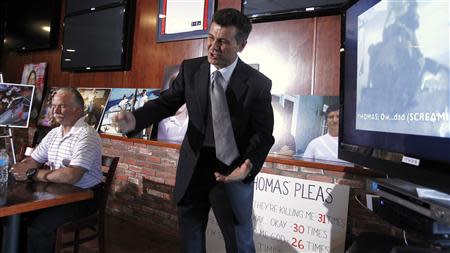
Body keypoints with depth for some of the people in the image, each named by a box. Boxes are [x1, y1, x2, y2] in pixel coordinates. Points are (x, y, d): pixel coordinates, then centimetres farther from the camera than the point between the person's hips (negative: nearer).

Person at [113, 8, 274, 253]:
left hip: (233, 170, -2)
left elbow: (263, 132, -8)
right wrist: (135, 119, -21)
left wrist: (249, 165, -27)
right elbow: (166, 102, -2)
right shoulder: (190, 69, -2)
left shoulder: (258, 83, -10)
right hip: (193, 167, 3)